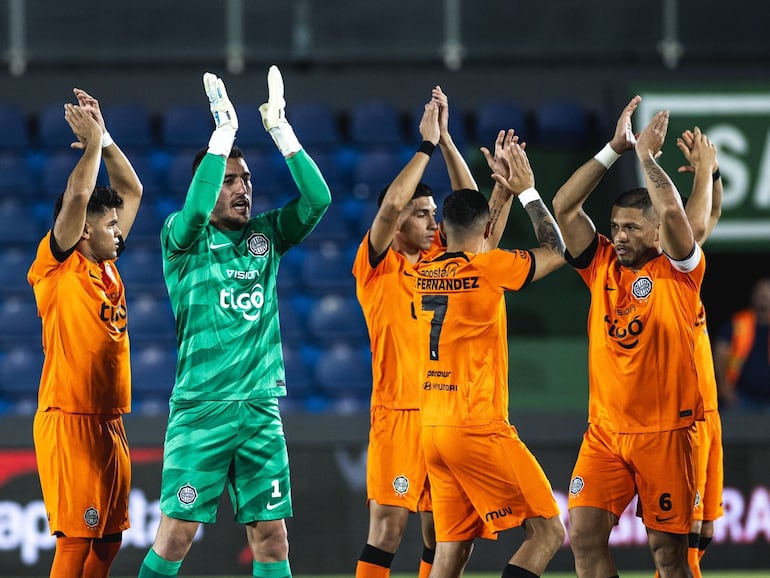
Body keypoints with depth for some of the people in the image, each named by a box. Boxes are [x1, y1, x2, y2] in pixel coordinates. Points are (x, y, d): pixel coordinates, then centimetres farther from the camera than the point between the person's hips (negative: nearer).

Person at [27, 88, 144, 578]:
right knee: (76, 538, -11)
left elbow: (132, 190, 21)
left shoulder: (107, 268, 14)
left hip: (109, 423, 8)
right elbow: (77, 196, -18)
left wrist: (104, 138, 14)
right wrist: (92, 140, -8)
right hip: (69, 421, -8)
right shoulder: (59, 268, -6)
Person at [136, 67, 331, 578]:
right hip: (200, 408, -4)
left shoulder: (266, 237, 12)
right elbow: (195, 210, -23)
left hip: (261, 406, 4)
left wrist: (280, 128, -5)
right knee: (177, 532, -8)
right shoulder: (183, 238, 0)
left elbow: (317, 199, -1)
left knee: (271, 534, 2)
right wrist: (224, 131, -21)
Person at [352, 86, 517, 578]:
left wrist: (447, 140, 5)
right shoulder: (377, 266, -3)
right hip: (399, 412, -6)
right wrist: (427, 144, -11)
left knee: (441, 529, 7)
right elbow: (390, 205, -17)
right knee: (389, 524, -10)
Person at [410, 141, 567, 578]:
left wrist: (503, 192, 35)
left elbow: (473, 249, 30)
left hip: (433, 428, 8)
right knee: (548, 531, -3)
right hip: (478, 428, -8)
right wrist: (528, 191, 12)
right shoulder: (485, 270, -11)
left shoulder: (424, 273, 9)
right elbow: (556, 252, 1)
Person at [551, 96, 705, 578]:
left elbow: (672, 211, -20)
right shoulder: (602, 265, 9)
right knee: (585, 535, -7)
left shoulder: (677, 271, -3)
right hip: (605, 430, 4)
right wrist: (615, 149, -1)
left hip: (665, 431, -4)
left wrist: (647, 155, -6)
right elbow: (564, 207, 3)